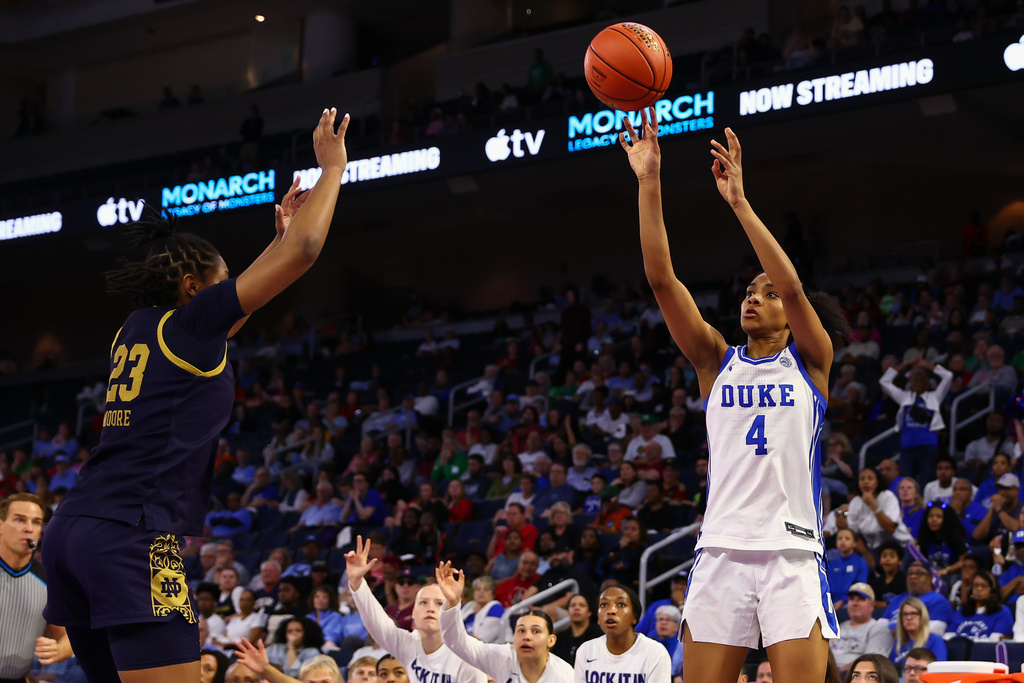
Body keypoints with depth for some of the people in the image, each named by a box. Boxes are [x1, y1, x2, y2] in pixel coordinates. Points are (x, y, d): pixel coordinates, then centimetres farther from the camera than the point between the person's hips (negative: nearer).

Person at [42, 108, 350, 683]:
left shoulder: (139, 329, 21)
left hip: (75, 529, 9)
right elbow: (306, 251, -2)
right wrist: (333, 169, 10)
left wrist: (282, 233, 43)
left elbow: (234, 307, 40)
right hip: (136, 536, -9)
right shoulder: (188, 322, -1)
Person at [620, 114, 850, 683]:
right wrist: (649, 183, -4)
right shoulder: (718, 361, 14)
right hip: (721, 551, 2)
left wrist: (739, 202, -15)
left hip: (792, 553, -2)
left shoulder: (810, 360, 8)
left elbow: (793, 288, -10)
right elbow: (662, 280, 4)